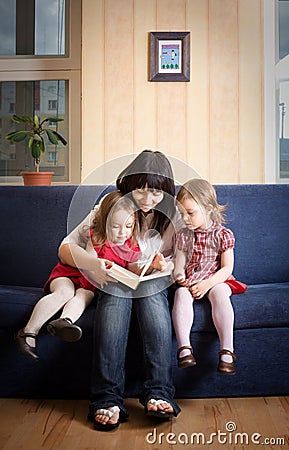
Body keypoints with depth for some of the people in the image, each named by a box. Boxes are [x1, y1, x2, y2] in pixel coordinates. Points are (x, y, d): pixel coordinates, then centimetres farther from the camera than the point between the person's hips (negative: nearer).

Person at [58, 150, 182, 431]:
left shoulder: (171, 213, -3)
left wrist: (164, 264, -24)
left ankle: (158, 393, -37)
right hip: (114, 279, 0)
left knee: (152, 292, -35)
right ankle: (108, 397, -37)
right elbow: (65, 248, -12)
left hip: (153, 283, 1)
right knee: (115, 293, -35)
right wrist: (93, 263, -35)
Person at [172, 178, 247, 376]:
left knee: (219, 293, -34)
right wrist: (179, 275, -15)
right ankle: (184, 348, -34)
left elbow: (227, 268, -8)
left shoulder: (223, 234, -4)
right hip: (190, 282, 3)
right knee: (181, 293, -29)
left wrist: (207, 283, -22)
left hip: (216, 281, -2)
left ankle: (227, 350, -34)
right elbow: (180, 263, 9)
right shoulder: (184, 235, 7)